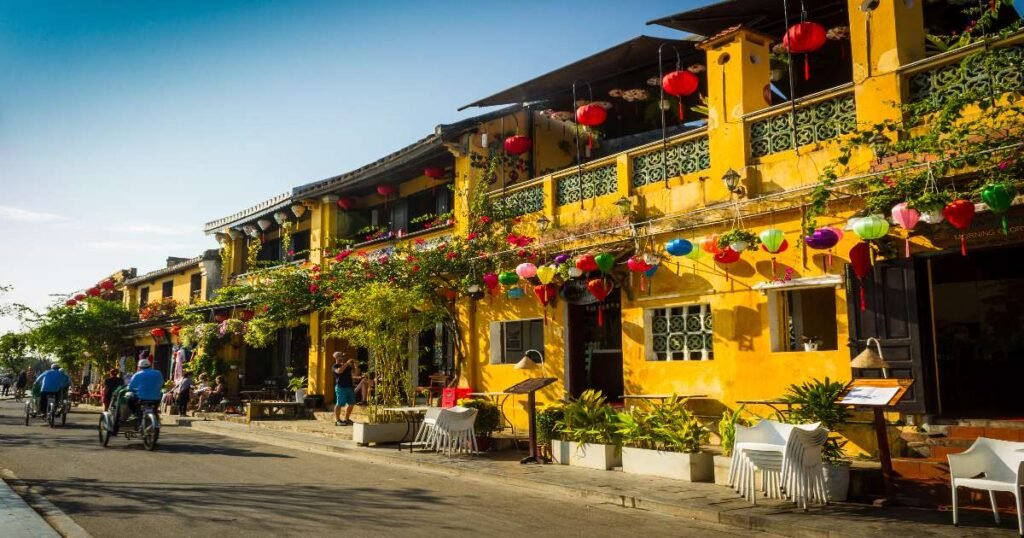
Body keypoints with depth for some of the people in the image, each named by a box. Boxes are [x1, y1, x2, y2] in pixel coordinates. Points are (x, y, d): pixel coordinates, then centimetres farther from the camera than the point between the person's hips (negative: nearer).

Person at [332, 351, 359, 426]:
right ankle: (337, 420, -1)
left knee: (351, 403, 10)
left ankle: (347, 419, 22)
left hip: (349, 386, 7)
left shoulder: (348, 366, 17)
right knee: (339, 404, -6)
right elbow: (339, 371, -24)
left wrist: (356, 365, 1)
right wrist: (347, 363, -22)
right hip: (341, 387, -7)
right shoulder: (336, 366, -2)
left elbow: (356, 373, 16)